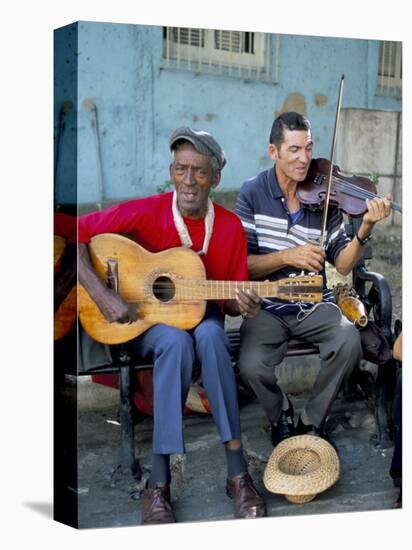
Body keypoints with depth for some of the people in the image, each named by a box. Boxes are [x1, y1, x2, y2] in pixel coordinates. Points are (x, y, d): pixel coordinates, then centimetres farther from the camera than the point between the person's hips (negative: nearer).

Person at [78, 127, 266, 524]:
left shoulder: (229, 226, -5)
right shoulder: (145, 213, -13)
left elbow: (229, 300, 1)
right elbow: (78, 233, -14)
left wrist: (242, 305, -23)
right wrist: (102, 294, -23)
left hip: (200, 318, 2)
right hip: (146, 321, -2)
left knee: (210, 334, -35)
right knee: (176, 341, -37)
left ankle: (237, 475, -29)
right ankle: (158, 485, -30)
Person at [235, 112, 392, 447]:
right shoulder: (253, 193, -4)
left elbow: (343, 265, -3)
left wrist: (365, 229, -19)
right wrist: (287, 256, -20)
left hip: (314, 306, 2)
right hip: (267, 307, -1)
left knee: (349, 342, -27)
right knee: (252, 366, -27)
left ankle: (312, 422, 1)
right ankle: (281, 418, 10)